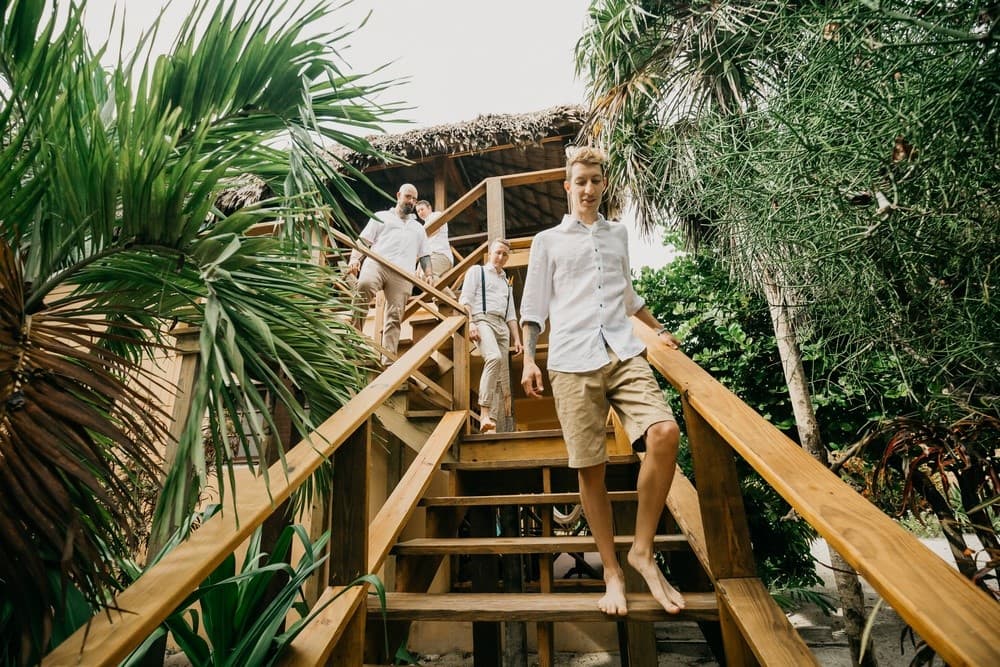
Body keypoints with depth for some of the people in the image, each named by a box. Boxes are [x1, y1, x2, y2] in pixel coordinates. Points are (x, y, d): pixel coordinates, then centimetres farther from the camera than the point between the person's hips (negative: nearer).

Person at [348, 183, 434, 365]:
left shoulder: (418, 228, 35)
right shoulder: (381, 217, 25)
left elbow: (424, 255, 29)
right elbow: (363, 240, 14)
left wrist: (429, 274, 9)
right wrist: (354, 258, -5)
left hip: (403, 273, 2)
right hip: (377, 263, -2)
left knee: (395, 316, -13)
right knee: (363, 286, -36)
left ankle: (388, 361, -17)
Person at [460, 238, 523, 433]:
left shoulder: (506, 283, 31)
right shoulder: (477, 271, 14)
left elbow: (511, 314, 27)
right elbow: (465, 299, 0)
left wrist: (517, 339, 16)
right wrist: (470, 323, -15)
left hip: (502, 326, 7)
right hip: (483, 319, -7)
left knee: (502, 372, -2)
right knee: (494, 357, -32)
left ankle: (503, 416, 0)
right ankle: (484, 413, -36)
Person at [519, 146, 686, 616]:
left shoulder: (619, 235, 23)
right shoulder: (548, 241, 13)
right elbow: (534, 304, 10)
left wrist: (660, 330, 33)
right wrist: (528, 358, -1)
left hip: (625, 353, 2)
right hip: (573, 362, -2)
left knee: (665, 433, -21)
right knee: (590, 468, -2)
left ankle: (643, 552, -3)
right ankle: (612, 571, 15)